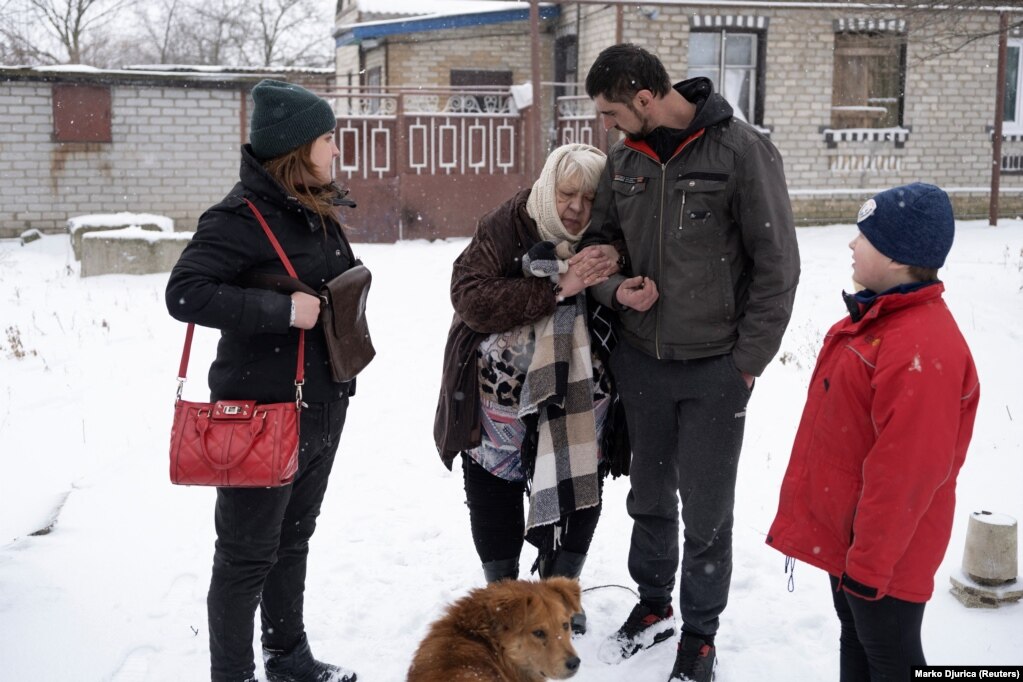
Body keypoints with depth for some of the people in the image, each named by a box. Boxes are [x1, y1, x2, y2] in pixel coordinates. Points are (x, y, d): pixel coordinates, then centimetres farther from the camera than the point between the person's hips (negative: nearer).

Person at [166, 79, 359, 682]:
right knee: (248, 552, 4)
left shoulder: (318, 209, 9)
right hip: (264, 409, -8)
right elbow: (184, 293, -25)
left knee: (293, 539, 21)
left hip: (323, 403, 9)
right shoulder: (243, 216, -17)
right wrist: (283, 310, -27)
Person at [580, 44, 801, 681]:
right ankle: (653, 606, 39)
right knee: (650, 496, 18)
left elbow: (776, 264, -11)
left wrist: (747, 360, -11)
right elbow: (598, 239, 17)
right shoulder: (625, 159, 4)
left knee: (707, 509, 7)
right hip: (640, 359, 5)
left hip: (715, 368, -5)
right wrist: (614, 288, -5)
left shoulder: (742, 150, -13)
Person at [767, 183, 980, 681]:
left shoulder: (922, 351, -29)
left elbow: (905, 473, -28)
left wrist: (868, 563, -22)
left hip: (884, 548, -10)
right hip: (842, 529, 10)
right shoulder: (879, 317, 5)